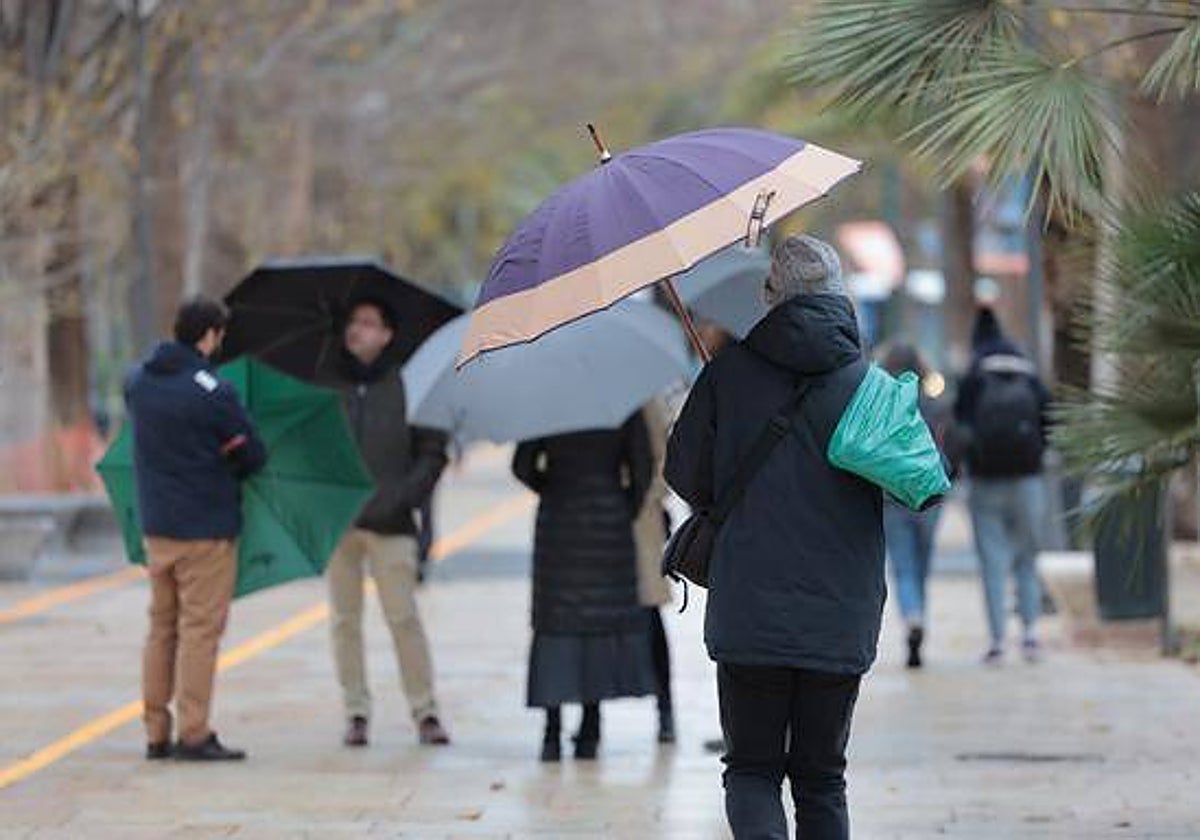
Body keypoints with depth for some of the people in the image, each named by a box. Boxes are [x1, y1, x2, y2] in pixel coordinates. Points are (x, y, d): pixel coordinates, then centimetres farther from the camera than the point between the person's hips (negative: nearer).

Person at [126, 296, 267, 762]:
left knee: (161, 627, 14)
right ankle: (194, 735, -2)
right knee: (200, 628, -2)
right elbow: (254, 457, -7)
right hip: (206, 527, -7)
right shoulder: (213, 393, -16)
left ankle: (156, 733, 15)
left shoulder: (137, 382, 4)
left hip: (155, 526, 7)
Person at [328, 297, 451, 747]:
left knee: (404, 617, -5)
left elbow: (433, 452, 3)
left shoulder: (406, 385, 0)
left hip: (389, 523, -3)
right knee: (344, 620, 4)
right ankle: (356, 712, 11)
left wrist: (404, 496, -8)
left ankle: (425, 710, 3)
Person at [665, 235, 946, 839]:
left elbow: (684, 475, 2)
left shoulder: (731, 371, -2)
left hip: (747, 614, -1)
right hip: (841, 620, 1)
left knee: (751, 769, 8)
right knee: (821, 777, 15)